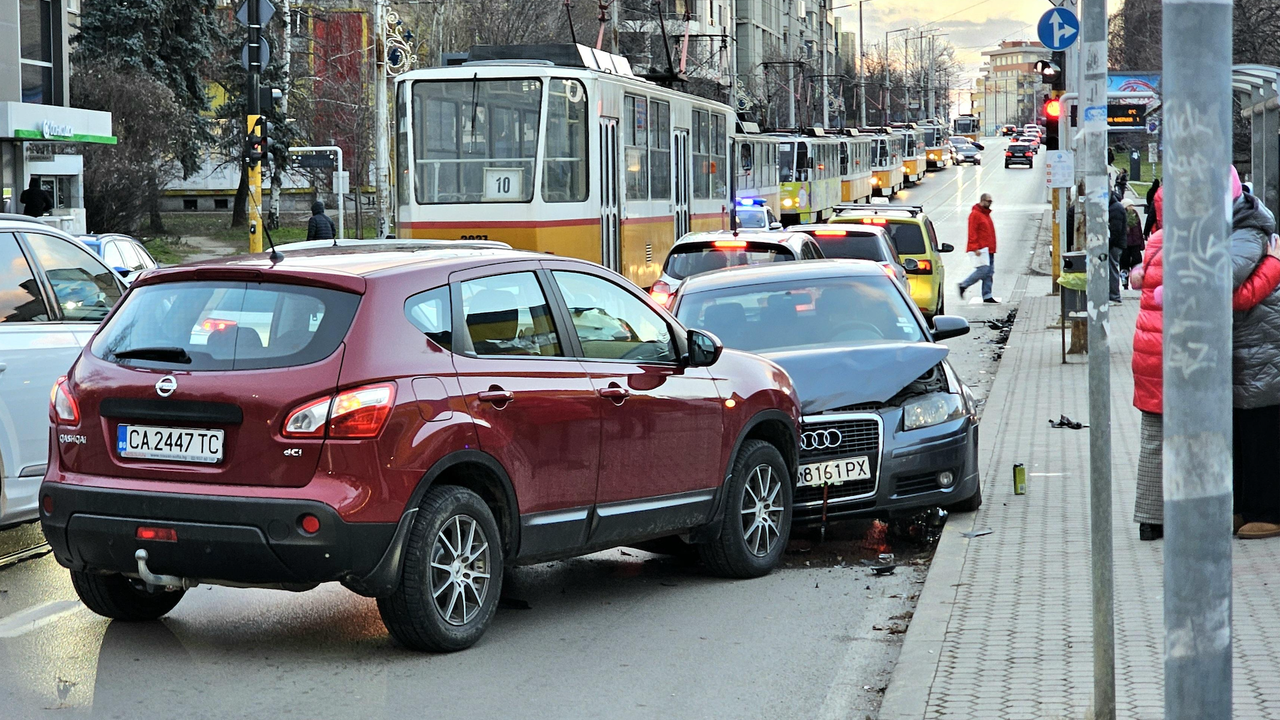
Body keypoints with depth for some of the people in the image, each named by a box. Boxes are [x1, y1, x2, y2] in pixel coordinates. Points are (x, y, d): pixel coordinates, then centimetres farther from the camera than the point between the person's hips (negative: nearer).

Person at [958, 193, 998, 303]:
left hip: (989, 249, 9)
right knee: (983, 270, -16)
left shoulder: (986, 214, 20)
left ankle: (987, 296, 5)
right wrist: (975, 248, -21)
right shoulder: (975, 214, -9)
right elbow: (972, 232, -15)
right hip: (980, 249, -9)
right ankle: (963, 285, -1)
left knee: (990, 272, 4)